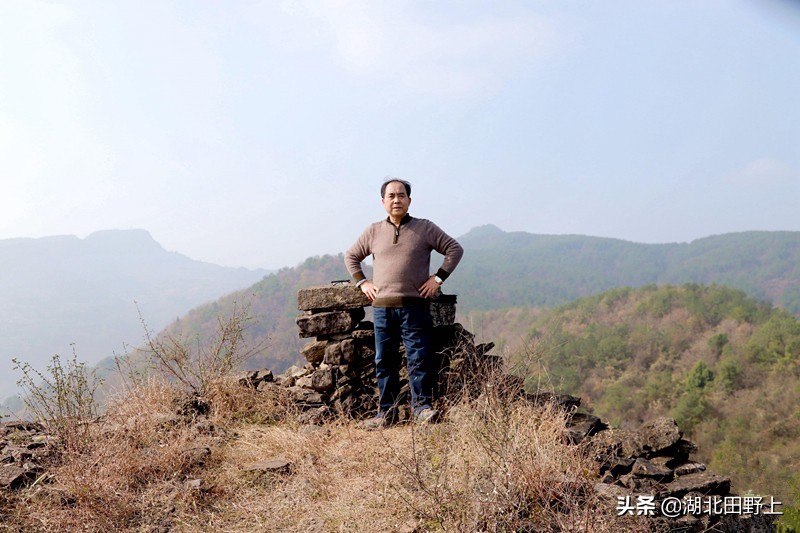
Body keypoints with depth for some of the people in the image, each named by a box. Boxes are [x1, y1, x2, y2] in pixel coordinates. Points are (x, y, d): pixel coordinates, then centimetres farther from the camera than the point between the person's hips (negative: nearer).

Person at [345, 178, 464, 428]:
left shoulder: (425, 228, 4)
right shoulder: (373, 231, 11)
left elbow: (455, 249, 6)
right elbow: (351, 256, 23)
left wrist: (438, 278, -1)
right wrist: (362, 283, 11)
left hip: (414, 306, -2)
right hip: (382, 307, 3)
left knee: (419, 358, -4)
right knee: (384, 361, 6)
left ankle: (422, 406, 6)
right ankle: (386, 412, 14)